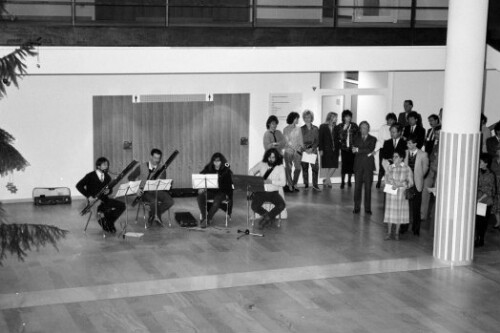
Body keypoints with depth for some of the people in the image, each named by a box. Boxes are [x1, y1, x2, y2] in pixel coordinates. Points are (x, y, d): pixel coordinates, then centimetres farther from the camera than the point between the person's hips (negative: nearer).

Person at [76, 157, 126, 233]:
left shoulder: (107, 177, 14)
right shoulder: (90, 176, -4)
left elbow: (110, 189, 20)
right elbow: (79, 185, -8)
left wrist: (108, 191, -7)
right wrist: (88, 196, -18)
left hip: (104, 199, 6)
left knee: (122, 205, -16)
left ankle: (109, 222, 0)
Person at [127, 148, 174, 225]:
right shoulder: (142, 167, 3)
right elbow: (130, 177, 8)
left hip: (157, 190, 3)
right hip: (145, 192, -3)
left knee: (170, 201, -25)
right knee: (154, 201, -36)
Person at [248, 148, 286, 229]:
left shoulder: (280, 167, -1)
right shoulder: (262, 164, 4)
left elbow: (283, 182, -8)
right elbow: (251, 171, 16)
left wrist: (271, 181, -21)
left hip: (273, 192, -1)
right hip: (260, 191, 1)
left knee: (282, 205, -29)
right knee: (254, 207, -27)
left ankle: (266, 218, -8)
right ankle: (270, 216, 0)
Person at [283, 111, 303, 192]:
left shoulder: (298, 129, 13)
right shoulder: (286, 129, 2)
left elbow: (300, 140, 14)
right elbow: (286, 141, -4)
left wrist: (301, 147, -5)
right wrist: (294, 148, -11)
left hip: (297, 151, 3)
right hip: (288, 150, -3)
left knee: (298, 168, -3)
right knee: (288, 168, -3)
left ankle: (294, 185, 7)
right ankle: (290, 185, 1)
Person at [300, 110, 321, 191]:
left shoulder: (315, 129, 8)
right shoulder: (301, 129, 6)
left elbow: (317, 141, 5)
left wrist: (312, 148, -9)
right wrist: (305, 149, -10)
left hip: (313, 150, 0)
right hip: (303, 150, 0)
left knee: (315, 167, -9)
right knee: (304, 168, -1)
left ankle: (315, 185, -5)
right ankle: (306, 184, 7)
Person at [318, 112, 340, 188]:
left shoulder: (336, 128, 8)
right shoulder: (323, 127, -1)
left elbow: (337, 138, 9)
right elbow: (320, 138, -4)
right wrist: (320, 149, -10)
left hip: (334, 150, 4)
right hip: (326, 150, -4)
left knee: (334, 166, -1)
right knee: (328, 167, -1)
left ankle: (326, 180, 15)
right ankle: (328, 180, 13)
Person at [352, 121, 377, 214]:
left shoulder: (372, 139, 8)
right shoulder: (356, 139, 14)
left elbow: (370, 149, -9)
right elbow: (354, 150, -1)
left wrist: (358, 150, -10)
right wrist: (367, 152, -9)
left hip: (368, 165, -1)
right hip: (358, 165, 1)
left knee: (368, 187, -1)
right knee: (357, 186, -1)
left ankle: (368, 208, 5)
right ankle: (357, 207, 6)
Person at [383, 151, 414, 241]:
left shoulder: (407, 168, -4)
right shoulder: (389, 168, 3)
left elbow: (410, 183, -6)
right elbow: (387, 180, 1)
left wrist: (399, 184, -16)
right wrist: (392, 184, -18)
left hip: (401, 194, -1)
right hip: (391, 193, 1)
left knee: (399, 213, 5)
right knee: (390, 212, 3)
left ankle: (396, 233, 17)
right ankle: (389, 232, 13)